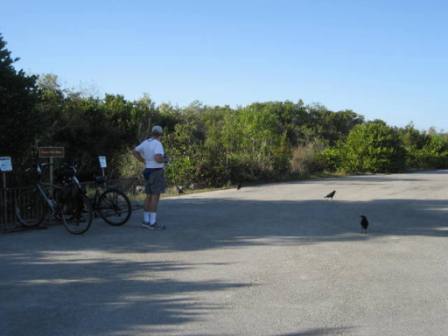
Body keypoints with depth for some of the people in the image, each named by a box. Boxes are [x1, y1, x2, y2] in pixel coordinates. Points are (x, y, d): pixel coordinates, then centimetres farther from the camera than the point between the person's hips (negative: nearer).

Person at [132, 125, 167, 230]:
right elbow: (158, 158, -29)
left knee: (149, 196, 13)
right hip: (157, 172, -8)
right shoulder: (158, 144, -16)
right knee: (155, 197, -6)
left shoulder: (146, 142, 9)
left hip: (148, 172, 9)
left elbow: (134, 151, 18)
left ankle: (146, 221, 15)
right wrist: (165, 159, -8)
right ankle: (152, 223, -6)